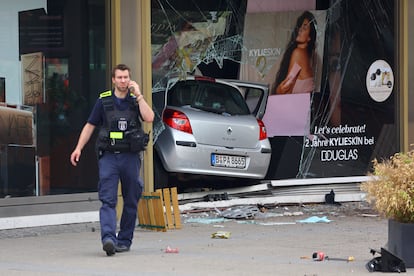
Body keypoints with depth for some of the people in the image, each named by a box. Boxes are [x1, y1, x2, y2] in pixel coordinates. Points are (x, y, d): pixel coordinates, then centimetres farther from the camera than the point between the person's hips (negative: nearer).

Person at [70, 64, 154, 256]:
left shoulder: (135, 100, 7)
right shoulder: (104, 101, 6)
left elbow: (149, 118, -11)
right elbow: (90, 125, 9)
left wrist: (138, 95, -10)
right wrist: (79, 148, -1)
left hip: (131, 157, 2)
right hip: (108, 156, -1)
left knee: (131, 202, 7)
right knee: (108, 200, -13)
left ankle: (124, 240, 17)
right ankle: (108, 239, -25)